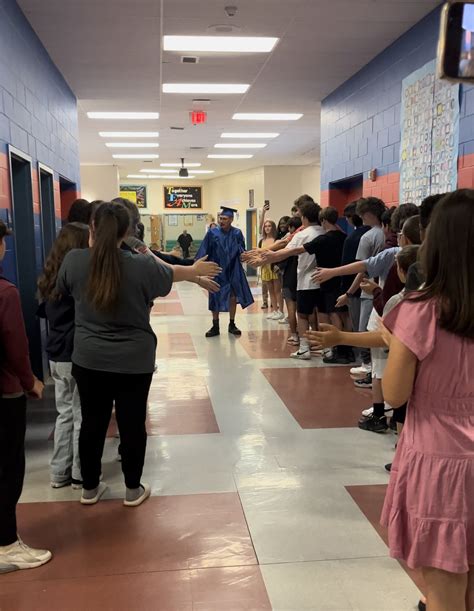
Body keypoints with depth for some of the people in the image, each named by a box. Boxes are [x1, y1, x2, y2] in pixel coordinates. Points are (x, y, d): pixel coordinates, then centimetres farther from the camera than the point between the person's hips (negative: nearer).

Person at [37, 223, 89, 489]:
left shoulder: (51, 276, 7)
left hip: (56, 354, 7)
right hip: (79, 356, -7)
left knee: (65, 413, 16)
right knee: (82, 416, 5)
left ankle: (60, 473, 23)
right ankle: (80, 475, 14)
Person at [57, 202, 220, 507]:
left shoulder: (73, 260, -9)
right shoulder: (141, 266, -13)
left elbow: (62, 289, 13)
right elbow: (173, 273, 7)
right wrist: (197, 270, 29)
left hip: (89, 359, 2)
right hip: (134, 361, -2)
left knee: (92, 422, 15)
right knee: (132, 424, 11)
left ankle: (90, 487, 30)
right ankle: (133, 489, 25)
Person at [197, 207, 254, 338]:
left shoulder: (237, 233, -1)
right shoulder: (212, 233, -4)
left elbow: (241, 250, 1)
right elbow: (204, 251, -5)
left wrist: (242, 253, -22)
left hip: (233, 271, 1)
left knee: (233, 297, 5)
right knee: (215, 299, 3)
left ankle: (232, 325, 20)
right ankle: (215, 327, 14)